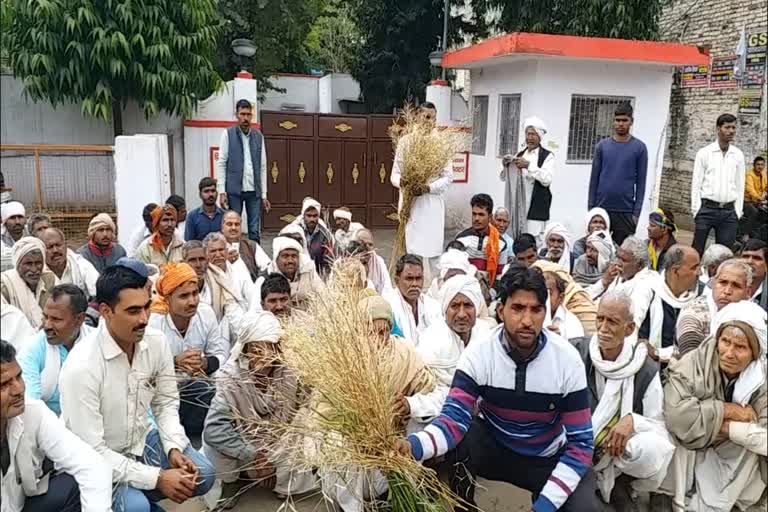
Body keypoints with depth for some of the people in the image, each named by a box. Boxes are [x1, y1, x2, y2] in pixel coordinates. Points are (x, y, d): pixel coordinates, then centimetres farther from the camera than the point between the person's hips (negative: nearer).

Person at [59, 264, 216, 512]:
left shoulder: (157, 342, -12)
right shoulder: (81, 366, -29)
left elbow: (166, 403, 2)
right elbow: (90, 451, -26)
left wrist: (174, 448, -15)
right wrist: (156, 478, -26)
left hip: (142, 439, 6)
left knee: (201, 475, -7)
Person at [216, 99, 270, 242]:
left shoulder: (258, 135, 10)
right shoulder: (228, 134, 2)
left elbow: (263, 166, 11)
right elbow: (221, 164, 0)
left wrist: (264, 194, 7)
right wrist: (222, 192, -8)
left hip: (254, 190, 3)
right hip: (234, 190, -2)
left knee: (255, 231, 4)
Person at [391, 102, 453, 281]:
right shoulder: (405, 141, 3)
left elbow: (448, 177, -1)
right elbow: (395, 173, 5)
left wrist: (428, 187, -16)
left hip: (432, 202, 0)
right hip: (409, 201, 1)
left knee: (432, 249, 1)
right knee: (409, 247, 2)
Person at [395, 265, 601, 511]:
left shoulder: (567, 359, -21)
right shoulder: (478, 354, -20)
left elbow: (580, 442, -18)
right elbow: (454, 419, -29)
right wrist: (415, 445, -52)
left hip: (549, 458, 0)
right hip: (493, 446, 1)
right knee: (458, 444, -30)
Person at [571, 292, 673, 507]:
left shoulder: (646, 370, -3)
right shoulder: (578, 353, -4)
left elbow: (660, 427, -2)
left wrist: (632, 421, -19)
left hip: (621, 456, 1)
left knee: (652, 448, -24)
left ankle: (618, 486, -2)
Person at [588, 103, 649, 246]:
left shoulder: (639, 148, 0)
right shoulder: (602, 146, 4)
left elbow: (641, 183, 0)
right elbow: (594, 179, 6)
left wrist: (636, 213, -5)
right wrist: (591, 208, 2)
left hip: (626, 211, -2)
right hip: (601, 208, 2)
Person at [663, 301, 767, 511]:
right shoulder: (693, 364, -17)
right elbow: (675, 414, -32)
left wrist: (727, 427, -20)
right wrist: (727, 410, -23)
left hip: (739, 465, 1)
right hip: (689, 458, -1)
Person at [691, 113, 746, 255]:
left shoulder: (738, 155, 7)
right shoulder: (704, 153, -1)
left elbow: (740, 185, 9)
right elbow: (696, 183, -1)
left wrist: (738, 211, 5)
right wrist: (696, 210, -6)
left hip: (729, 211, 3)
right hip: (706, 208, -3)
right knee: (697, 250, -1)